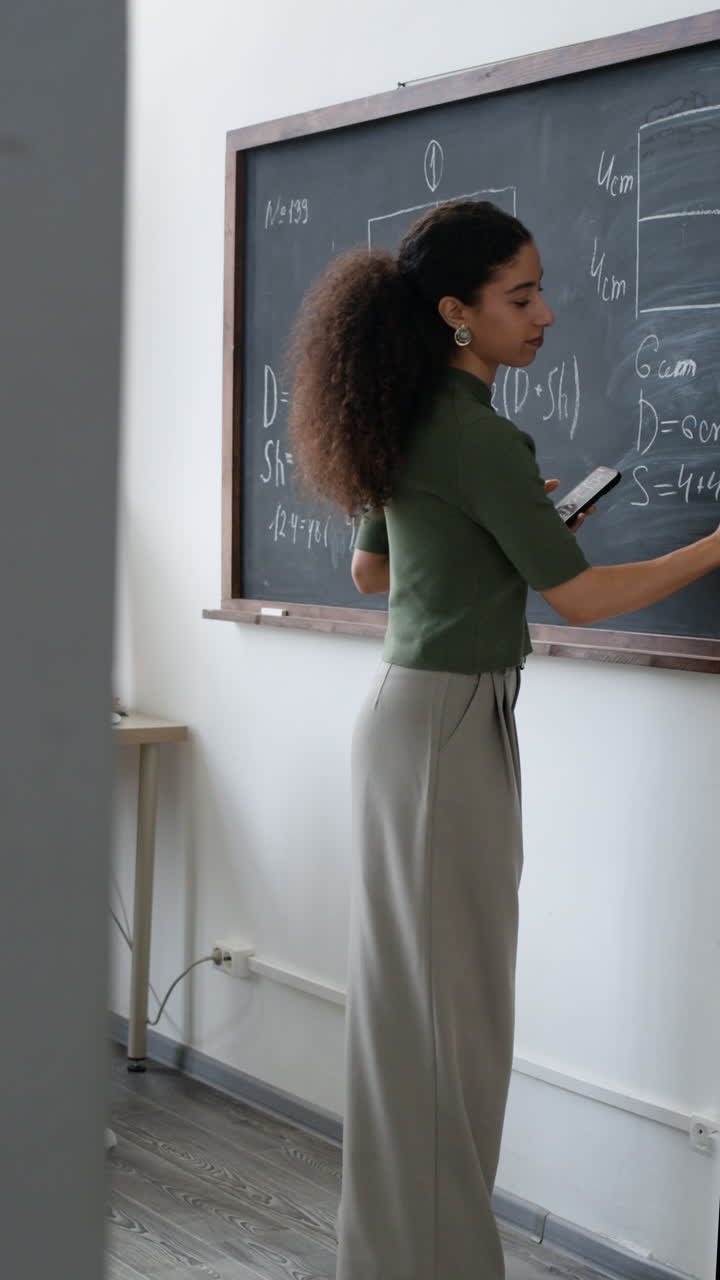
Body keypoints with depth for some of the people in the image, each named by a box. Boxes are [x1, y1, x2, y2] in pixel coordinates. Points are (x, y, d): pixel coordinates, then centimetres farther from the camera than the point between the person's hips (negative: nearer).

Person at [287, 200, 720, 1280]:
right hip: (450, 720, -9)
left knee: (407, 991, 15)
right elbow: (579, 595, -15)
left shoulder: (412, 421, 11)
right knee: (450, 1000, -2)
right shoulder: (476, 433, -18)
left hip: (407, 712, 9)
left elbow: (370, 569, 22)